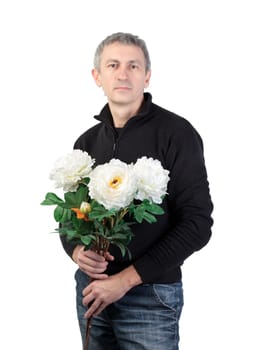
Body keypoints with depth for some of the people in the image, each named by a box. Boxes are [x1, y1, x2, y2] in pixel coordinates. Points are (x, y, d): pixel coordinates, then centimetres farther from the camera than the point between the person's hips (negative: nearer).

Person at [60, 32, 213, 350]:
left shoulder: (176, 133, -9)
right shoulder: (87, 142, 7)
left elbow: (197, 223, -14)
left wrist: (127, 278, -17)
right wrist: (76, 250, -9)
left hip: (149, 295, -5)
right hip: (91, 290, 5)